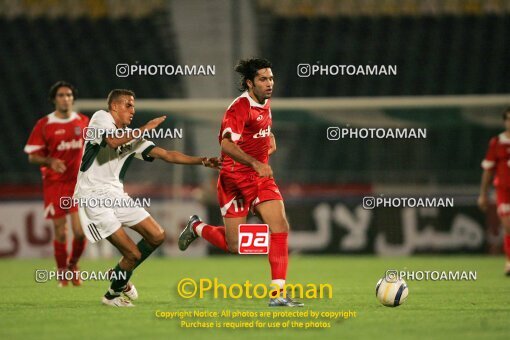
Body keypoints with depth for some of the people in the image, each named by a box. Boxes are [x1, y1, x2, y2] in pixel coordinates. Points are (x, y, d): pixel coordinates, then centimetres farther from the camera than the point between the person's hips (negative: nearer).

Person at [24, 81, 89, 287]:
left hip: (78, 183, 1)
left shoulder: (83, 122, 4)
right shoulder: (44, 125, -4)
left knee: (80, 231, -10)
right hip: (54, 184, -1)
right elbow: (32, 156, -3)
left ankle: (73, 265, 18)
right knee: (60, 233, -1)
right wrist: (50, 161, -21)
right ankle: (62, 273, 21)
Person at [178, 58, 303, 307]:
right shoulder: (239, 107, -17)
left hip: (262, 178, 7)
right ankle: (196, 228, 32)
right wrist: (256, 163, -39)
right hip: (236, 180, -7)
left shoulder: (265, 104, 10)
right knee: (233, 246, -1)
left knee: (280, 227, -13)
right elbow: (227, 145, -30)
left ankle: (278, 293, -12)